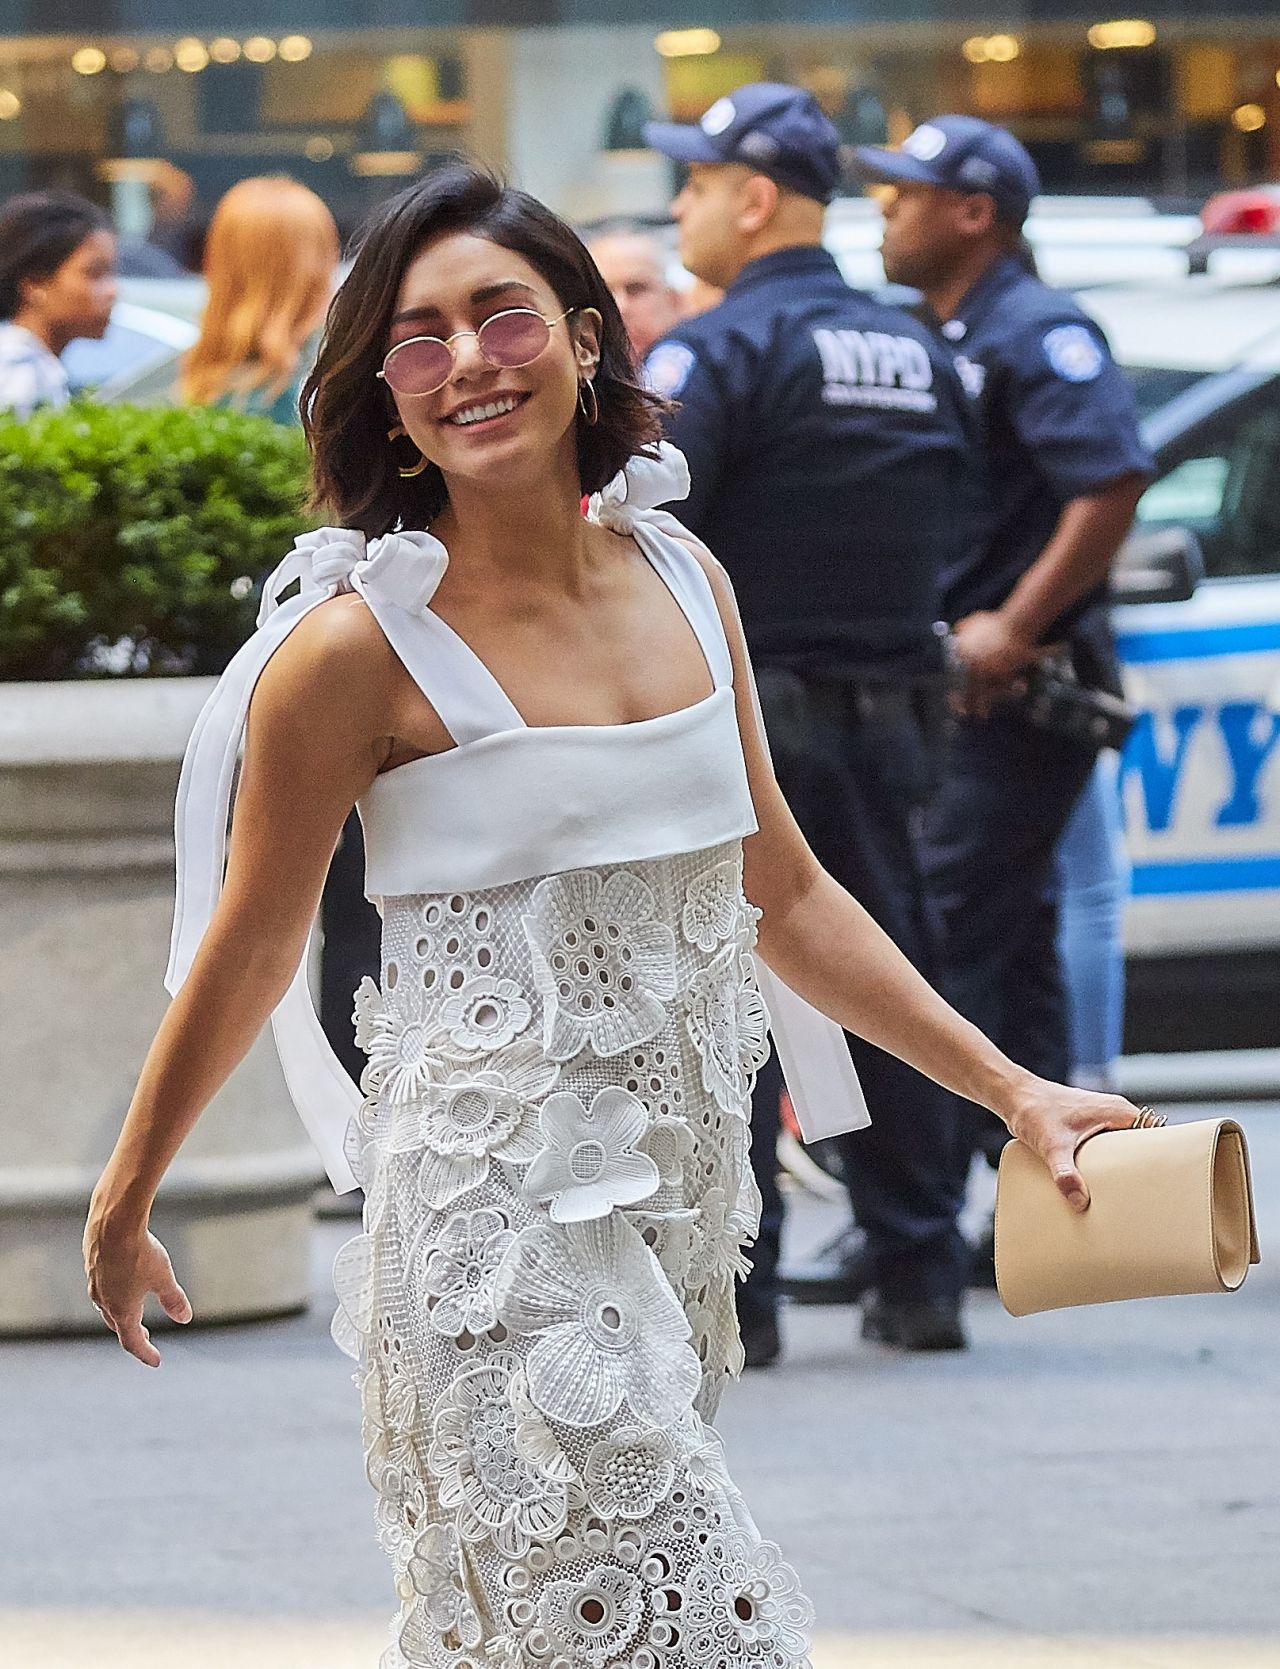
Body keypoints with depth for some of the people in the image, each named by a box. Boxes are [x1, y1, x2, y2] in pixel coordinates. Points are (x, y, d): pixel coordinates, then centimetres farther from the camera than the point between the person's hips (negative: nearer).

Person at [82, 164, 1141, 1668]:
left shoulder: (681, 579, 7)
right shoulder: (361, 644, -11)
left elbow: (781, 895, 15)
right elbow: (247, 953, 0)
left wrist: (1012, 1092, 14)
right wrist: (124, 1203, 8)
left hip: (677, 1193, 6)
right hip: (500, 1221, -6)